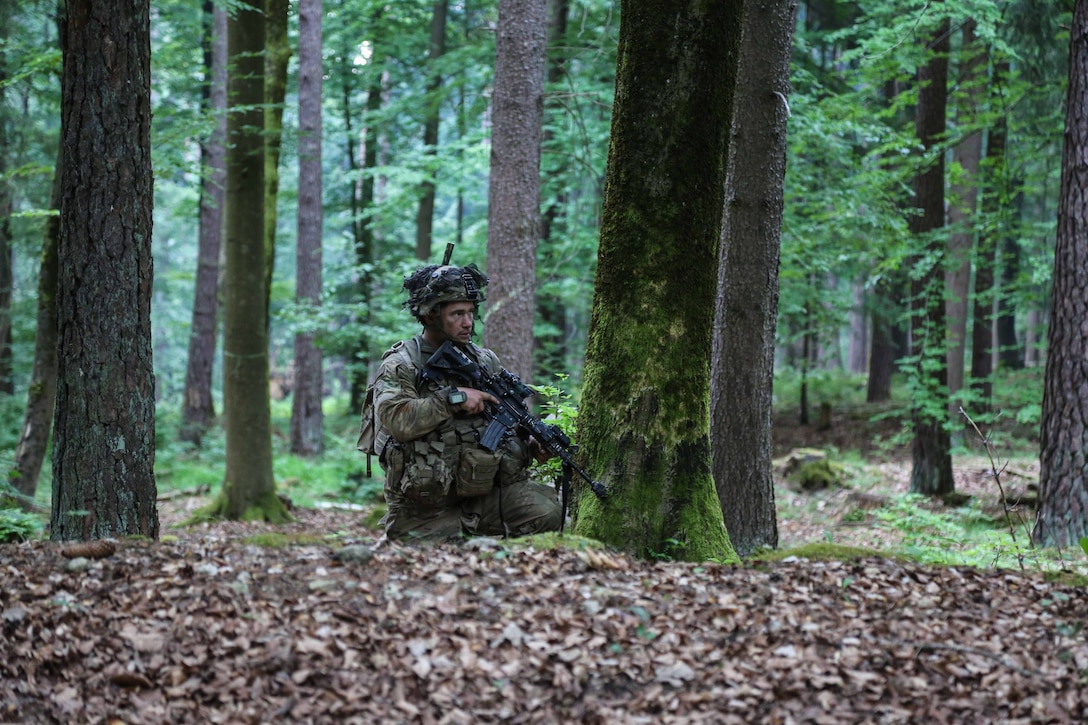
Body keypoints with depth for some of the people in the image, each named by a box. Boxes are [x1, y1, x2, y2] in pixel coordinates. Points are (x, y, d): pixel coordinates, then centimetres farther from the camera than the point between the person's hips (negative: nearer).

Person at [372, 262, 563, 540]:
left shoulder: (486, 361, 12)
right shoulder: (399, 366, -5)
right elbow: (396, 420, -22)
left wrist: (535, 444, -3)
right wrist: (453, 397, -21)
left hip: (485, 492, 4)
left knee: (548, 511, -18)